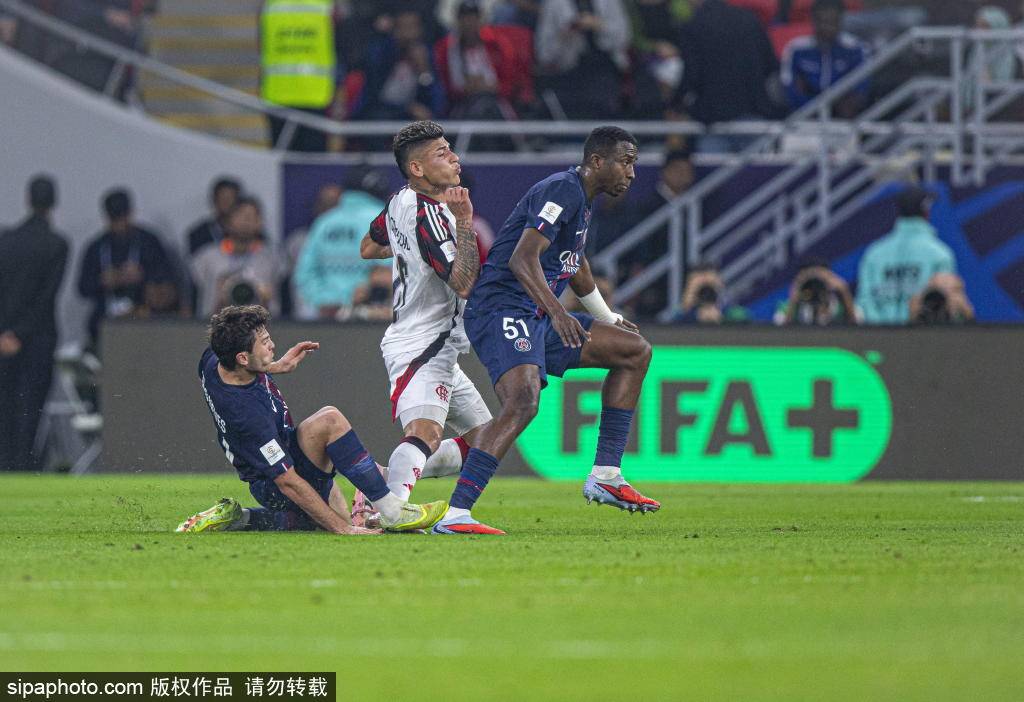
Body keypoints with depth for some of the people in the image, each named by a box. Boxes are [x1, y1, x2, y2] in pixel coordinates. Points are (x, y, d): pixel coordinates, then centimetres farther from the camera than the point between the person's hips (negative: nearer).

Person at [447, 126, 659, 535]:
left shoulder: (581, 198, 19)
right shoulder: (562, 191, -13)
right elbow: (522, 259, -26)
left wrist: (608, 320, 49)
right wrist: (558, 313, -38)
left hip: (537, 319, 11)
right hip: (502, 312, -11)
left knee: (635, 351, 14)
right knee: (523, 402, -33)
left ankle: (605, 477, 10)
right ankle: (455, 514, -39)